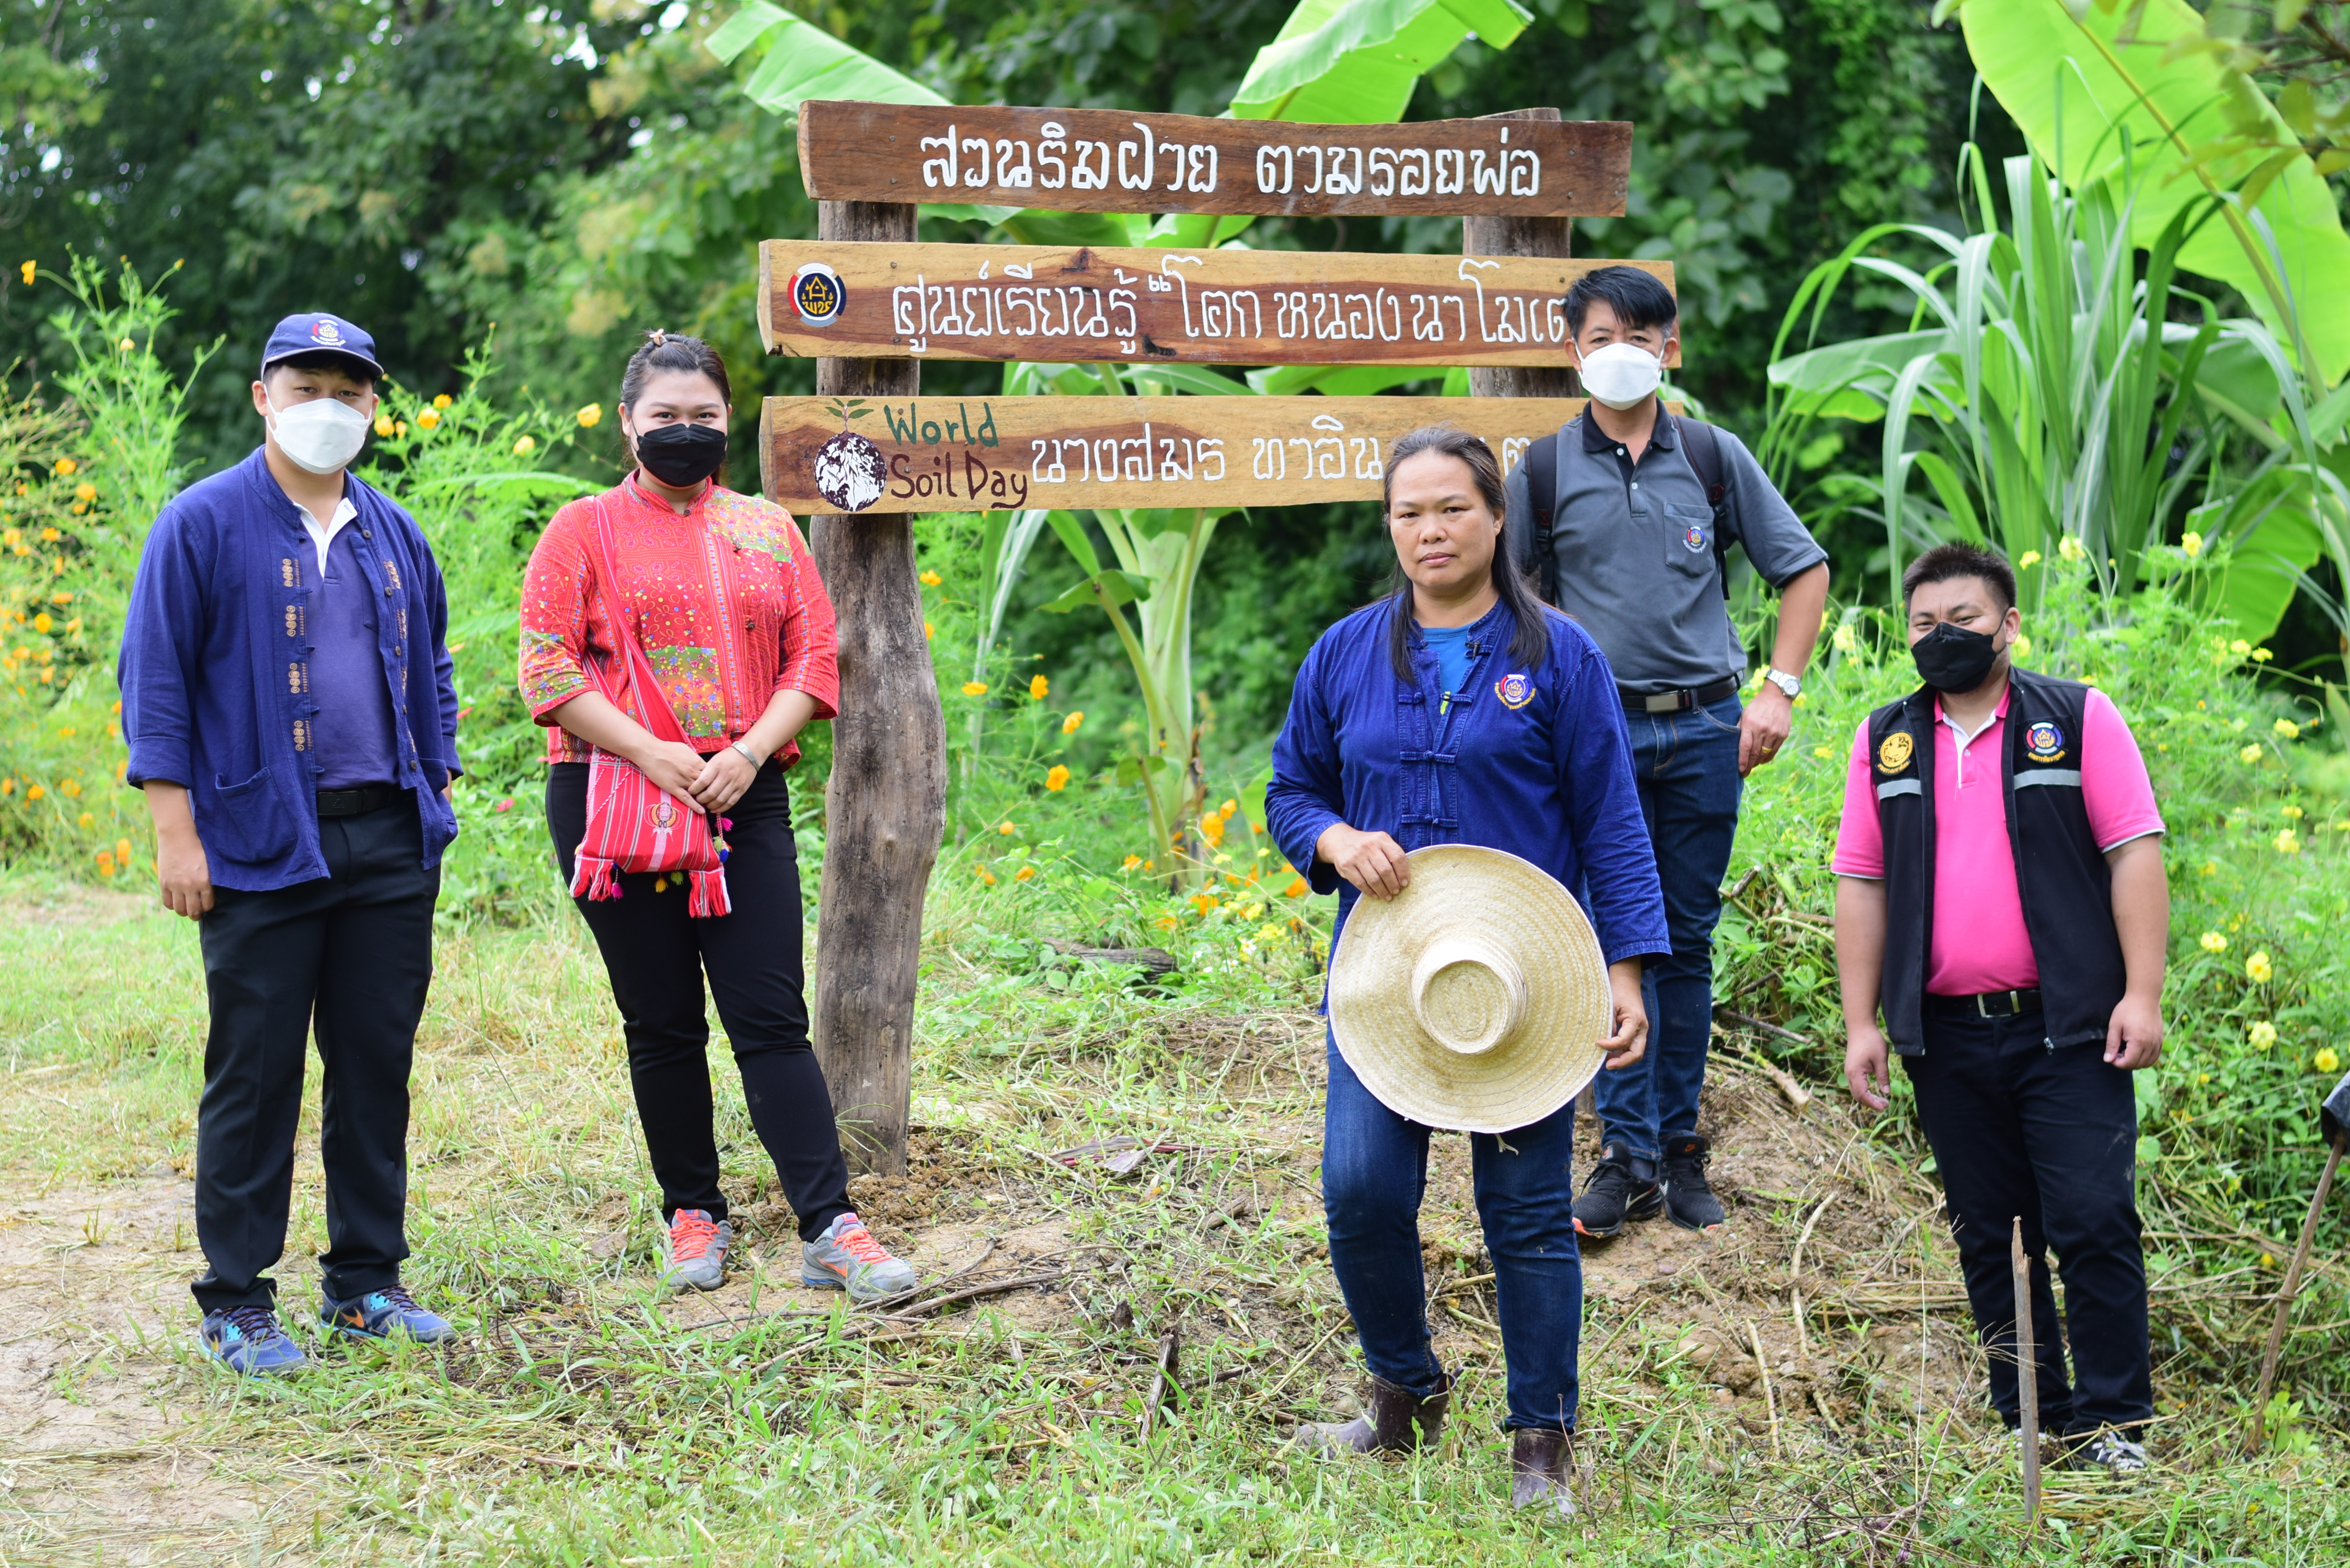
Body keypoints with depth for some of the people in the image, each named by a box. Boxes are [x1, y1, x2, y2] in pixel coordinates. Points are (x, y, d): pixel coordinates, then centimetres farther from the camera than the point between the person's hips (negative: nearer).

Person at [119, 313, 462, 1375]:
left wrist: (439, 789, 13)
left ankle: (366, 1285, 20)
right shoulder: (203, 526, -3)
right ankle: (236, 1305, 8)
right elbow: (155, 683, -5)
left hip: (391, 843, 5)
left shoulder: (394, 534, 13)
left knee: (378, 1068, 9)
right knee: (255, 1077, 0)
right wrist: (175, 832, -10)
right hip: (262, 845, -5)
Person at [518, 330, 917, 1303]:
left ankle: (830, 1231, -7)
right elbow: (548, 668, -4)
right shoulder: (585, 531, 4)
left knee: (773, 1019, -4)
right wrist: (651, 753, -15)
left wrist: (750, 752, -8)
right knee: (662, 1024, 5)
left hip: (746, 800, 2)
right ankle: (693, 1215, 18)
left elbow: (813, 658, 9)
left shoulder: (768, 532, 13)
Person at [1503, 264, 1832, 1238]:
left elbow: (1803, 569, 11)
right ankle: (1628, 1155, 1)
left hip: (1705, 729, 1)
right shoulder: (1545, 471, 3)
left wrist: (1779, 691, 2)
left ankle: (1680, 1148, 15)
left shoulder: (1714, 457, 6)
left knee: (1689, 943, 6)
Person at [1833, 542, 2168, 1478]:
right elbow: (1861, 886, 10)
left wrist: (2142, 994, -10)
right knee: (1987, 1234, 8)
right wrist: (1861, 1023, 4)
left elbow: (2134, 855, -2)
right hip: (1946, 1035, 3)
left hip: (2067, 1028, -3)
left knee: (2093, 1222, -7)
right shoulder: (1886, 742, 10)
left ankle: (2113, 1424, 2)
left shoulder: (2077, 718, 1)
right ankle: (2028, 1423, 18)